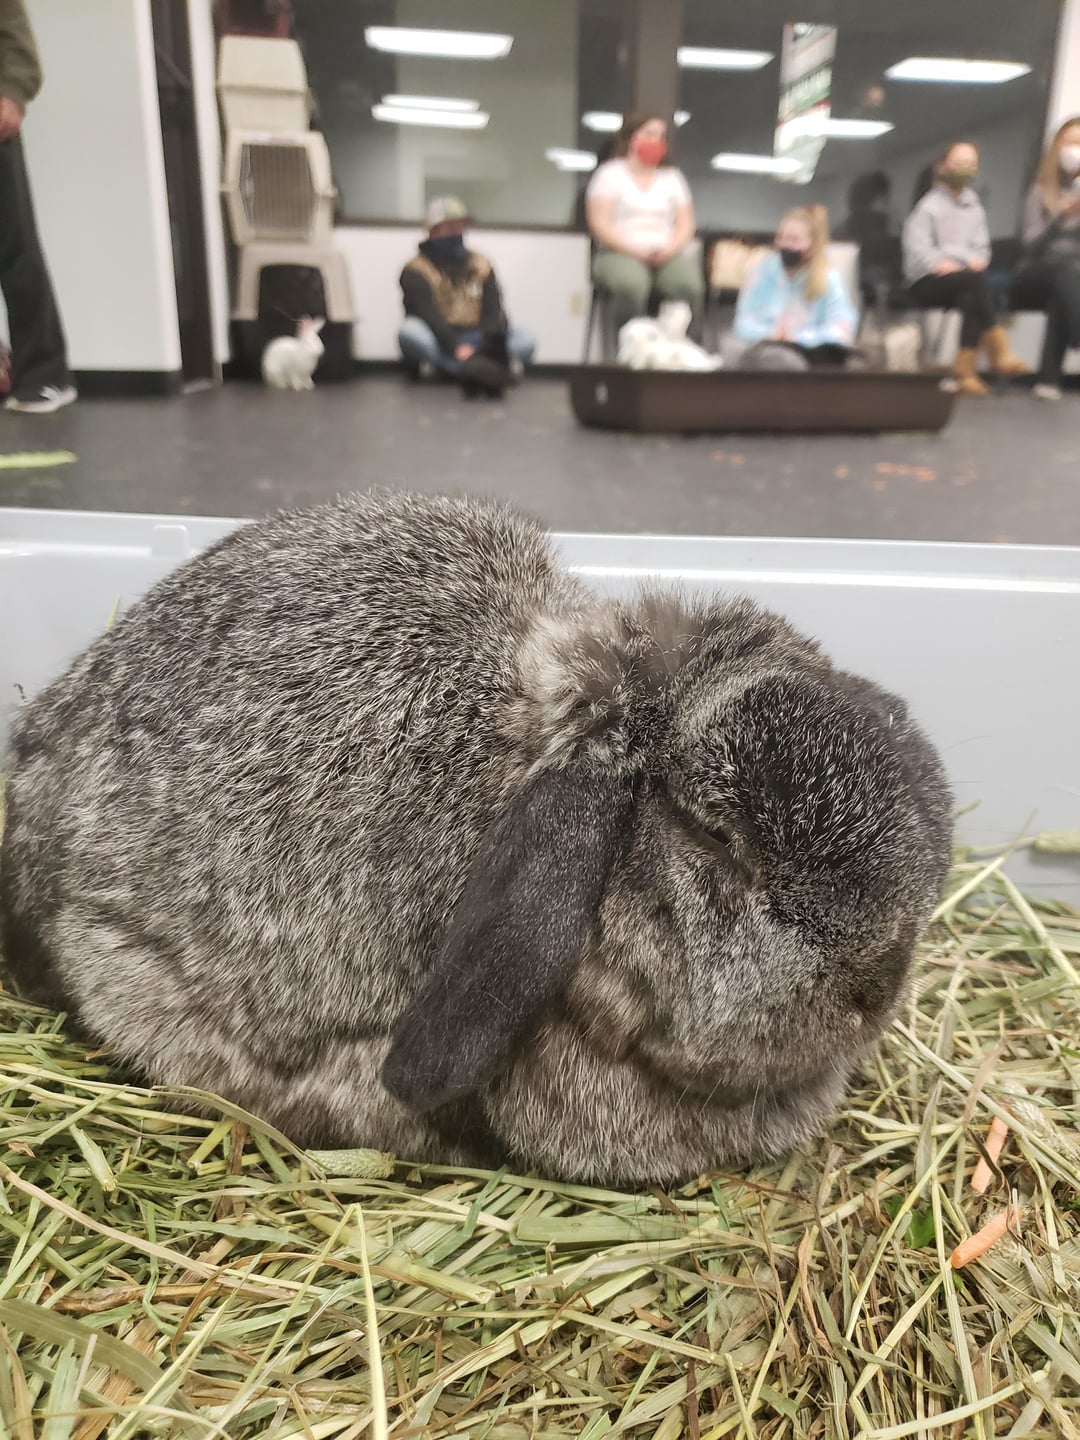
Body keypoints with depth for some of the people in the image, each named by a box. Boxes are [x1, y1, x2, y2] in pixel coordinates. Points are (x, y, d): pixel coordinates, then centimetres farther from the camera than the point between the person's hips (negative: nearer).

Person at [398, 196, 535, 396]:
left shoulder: (481, 266, 11)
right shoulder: (417, 271, -2)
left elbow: (494, 311, -1)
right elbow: (427, 315, -18)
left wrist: (494, 341, -24)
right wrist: (457, 348, -35)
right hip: (439, 345, -3)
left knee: (525, 341, -20)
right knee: (410, 332, -35)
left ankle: (476, 371, -42)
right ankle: (473, 368, -41)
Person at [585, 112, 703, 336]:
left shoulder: (672, 177, 23)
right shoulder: (610, 173, 12)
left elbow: (686, 224, 15)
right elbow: (599, 225, 0)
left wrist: (670, 248, -8)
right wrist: (637, 251, -13)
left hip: (669, 255, 3)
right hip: (620, 253, -3)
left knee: (689, 286, -33)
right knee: (631, 286, -39)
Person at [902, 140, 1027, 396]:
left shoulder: (974, 206, 18)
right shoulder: (928, 205, 1)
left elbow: (981, 247, 15)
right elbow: (917, 249, -9)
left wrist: (977, 260, -7)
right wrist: (940, 264, -21)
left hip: (964, 281, 5)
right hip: (926, 282, -5)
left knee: (972, 298, -32)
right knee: (979, 281, -32)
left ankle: (965, 369, -34)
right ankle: (999, 352, -29)